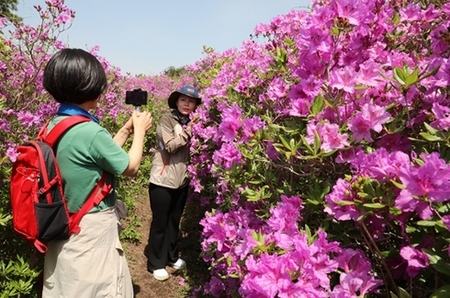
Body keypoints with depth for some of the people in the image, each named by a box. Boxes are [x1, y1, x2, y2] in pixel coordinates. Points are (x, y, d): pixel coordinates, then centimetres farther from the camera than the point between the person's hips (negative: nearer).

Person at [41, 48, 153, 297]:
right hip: (92, 228, -8)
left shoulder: (54, 125, 0)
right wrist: (139, 130, 1)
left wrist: (127, 130, 11)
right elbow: (131, 167, -11)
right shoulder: (90, 131, -26)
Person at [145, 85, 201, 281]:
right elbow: (170, 146, -19)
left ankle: (171, 256, 36)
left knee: (174, 221, 19)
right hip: (163, 180, -6)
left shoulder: (192, 123, 9)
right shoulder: (167, 119, -9)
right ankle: (156, 263, 21)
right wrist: (188, 131, -22)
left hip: (182, 181, 6)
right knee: (160, 222, 6)